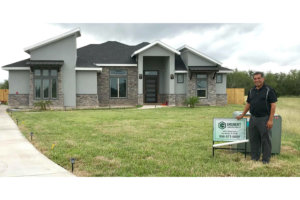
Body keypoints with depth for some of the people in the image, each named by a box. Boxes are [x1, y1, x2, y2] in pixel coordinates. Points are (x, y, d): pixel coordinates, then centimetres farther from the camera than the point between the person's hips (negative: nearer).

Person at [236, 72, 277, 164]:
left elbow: (273, 105, -10)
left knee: (265, 139, 1)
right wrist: (242, 115, 18)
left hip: (264, 119, -6)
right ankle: (254, 157, 23)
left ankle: (266, 159, 12)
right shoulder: (251, 91, 11)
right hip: (253, 118, 6)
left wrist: (270, 120, -15)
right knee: (253, 139, 11)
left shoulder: (269, 90, -7)